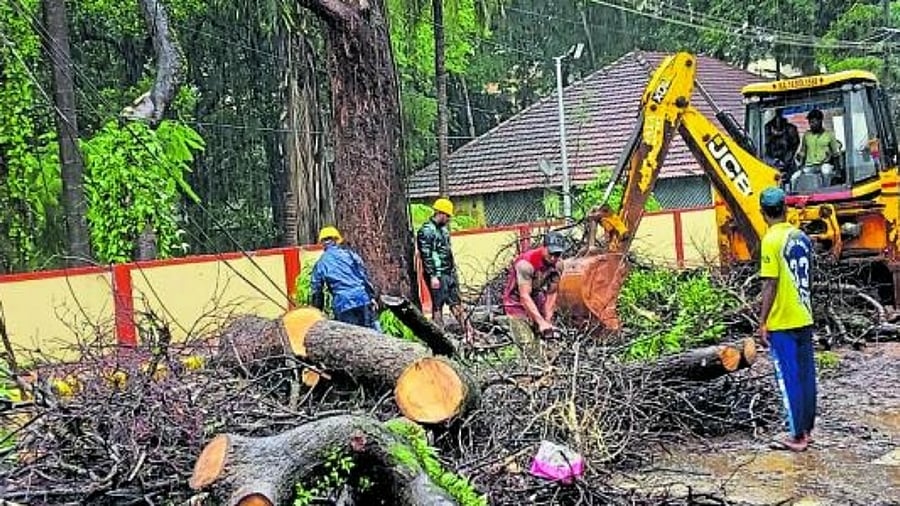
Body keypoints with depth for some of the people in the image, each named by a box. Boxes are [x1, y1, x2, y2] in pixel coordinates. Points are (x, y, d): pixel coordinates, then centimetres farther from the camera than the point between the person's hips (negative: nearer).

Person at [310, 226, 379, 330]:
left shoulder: (320, 264, 11)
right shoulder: (348, 253, 10)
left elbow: (316, 292, 12)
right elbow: (364, 275, 6)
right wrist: (372, 297, 9)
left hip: (342, 306, 0)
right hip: (362, 298, 0)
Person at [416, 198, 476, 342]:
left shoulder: (444, 228, 14)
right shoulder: (426, 231, -13)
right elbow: (425, 255, -17)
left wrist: (454, 269, 20)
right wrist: (432, 276, -21)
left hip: (449, 273, 8)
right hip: (437, 275, -8)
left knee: (456, 304, 9)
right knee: (437, 306, -2)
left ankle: (469, 332, 10)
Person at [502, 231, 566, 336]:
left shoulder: (557, 264, -12)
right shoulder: (526, 263, -30)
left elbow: (551, 294, -10)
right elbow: (524, 296, -34)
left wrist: (548, 320, -19)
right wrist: (541, 322, -40)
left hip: (537, 299, 6)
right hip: (516, 301, -6)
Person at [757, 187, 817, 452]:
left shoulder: (771, 240, -16)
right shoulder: (802, 236, 6)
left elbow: (770, 284, -18)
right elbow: (809, 277, 15)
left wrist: (762, 322, -12)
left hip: (782, 323, -7)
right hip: (804, 319, 7)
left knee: (789, 380, 0)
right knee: (806, 375, 13)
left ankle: (797, 436, 6)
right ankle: (806, 430, 23)